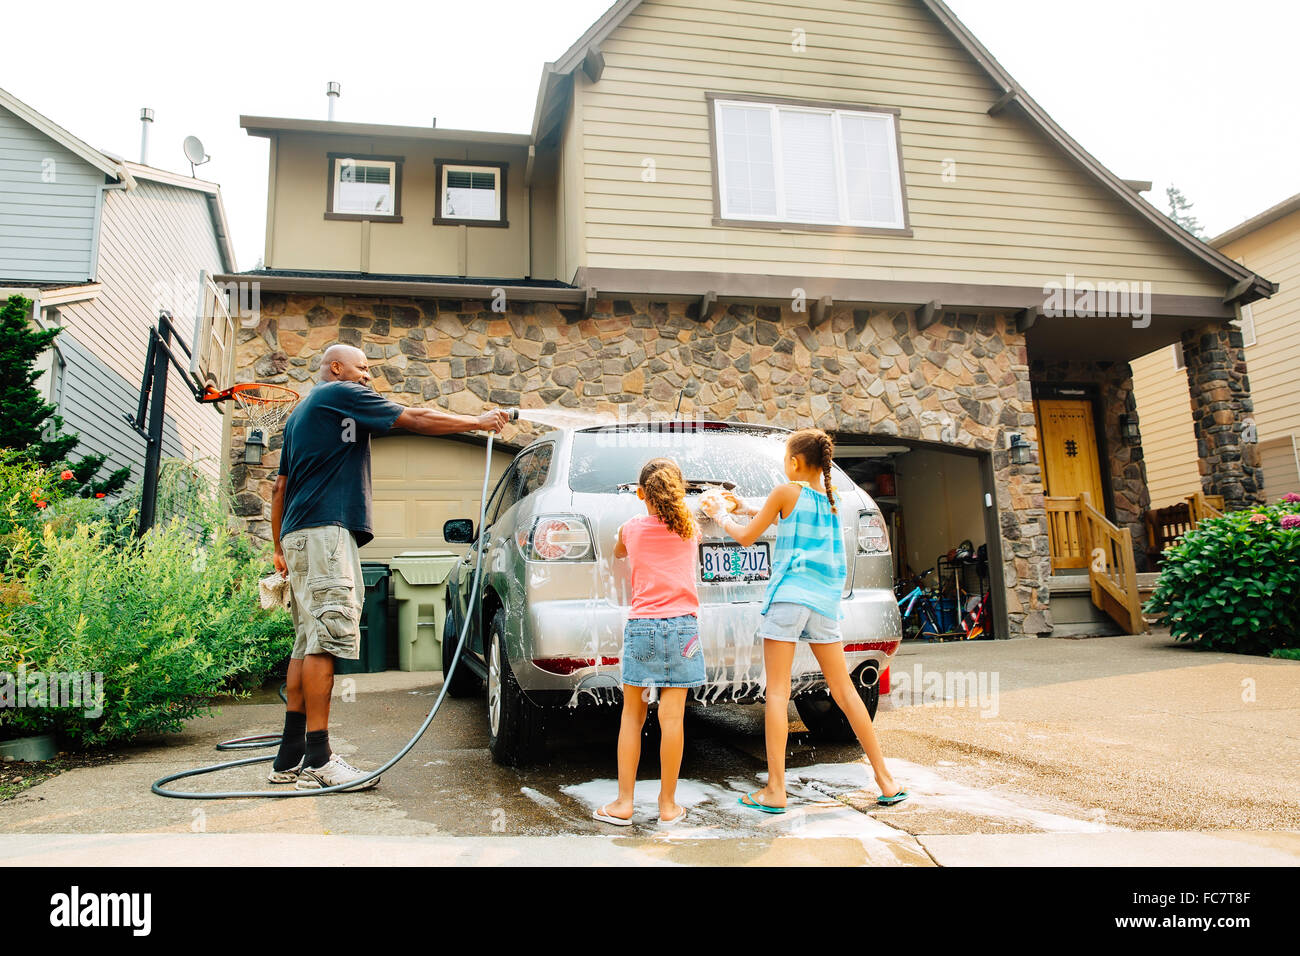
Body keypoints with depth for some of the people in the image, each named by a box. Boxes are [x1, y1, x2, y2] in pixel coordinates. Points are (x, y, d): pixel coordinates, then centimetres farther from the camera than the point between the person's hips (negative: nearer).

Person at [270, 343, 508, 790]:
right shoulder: (340, 393, 0)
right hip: (324, 530, -10)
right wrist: (479, 422, 6)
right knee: (325, 638, -13)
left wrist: (280, 547, 26)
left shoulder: (301, 413, 28)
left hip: (300, 535, 10)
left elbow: (280, 487, 27)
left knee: (309, 642, 7)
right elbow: (415, 419, -3)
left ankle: (290, 759, 8)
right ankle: (318, 761, -15)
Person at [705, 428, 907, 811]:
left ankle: (775, 790, -3)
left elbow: (746, 537, 5)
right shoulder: (830, 498, 14)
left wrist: (721, 517, 23)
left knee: (777, 691, -3)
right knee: (844, 691, 10)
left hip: (788, 594, -6)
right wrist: (746, 508, 37)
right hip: (825, 600, 6)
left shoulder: (787, 492, -2)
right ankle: (886, 782, 13)